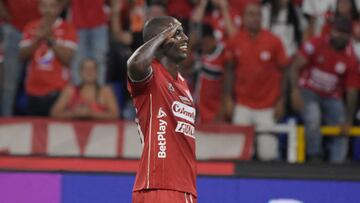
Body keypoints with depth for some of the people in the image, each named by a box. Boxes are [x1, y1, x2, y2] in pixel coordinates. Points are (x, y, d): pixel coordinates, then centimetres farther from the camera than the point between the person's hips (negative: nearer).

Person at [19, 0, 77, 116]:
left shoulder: (67, 29, 0)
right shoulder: (31, 27, 10)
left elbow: (67, 59, -9)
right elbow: (23, 56, 4)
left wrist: (50, 39, -16)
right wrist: (37, 39, -11)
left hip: (56, 90, -3)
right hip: (33, 90, 3)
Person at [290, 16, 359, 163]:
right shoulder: (315, 45, -15)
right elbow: (296, 67, -12)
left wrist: (348, 121, -8)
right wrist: (295, 90, -26)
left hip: (332, 97, 3)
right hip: (309, 91, -3)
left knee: (341, 133, -4)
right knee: (313, 118, -31)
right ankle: (315, 156, -18)